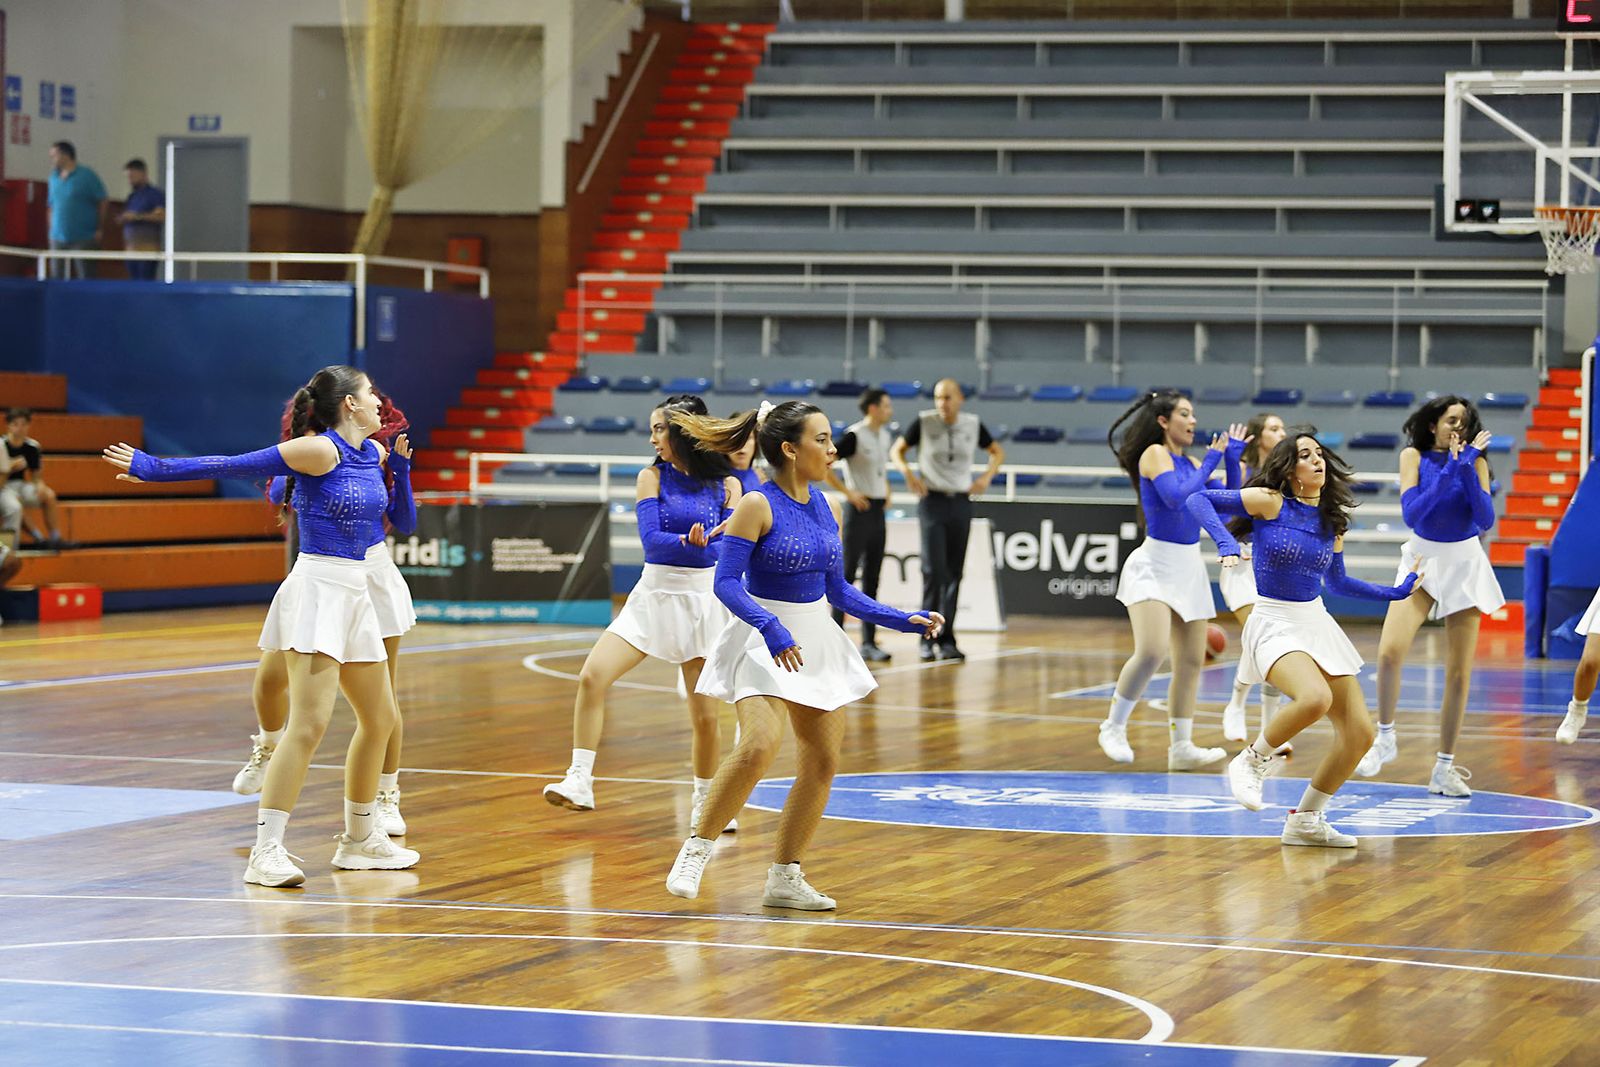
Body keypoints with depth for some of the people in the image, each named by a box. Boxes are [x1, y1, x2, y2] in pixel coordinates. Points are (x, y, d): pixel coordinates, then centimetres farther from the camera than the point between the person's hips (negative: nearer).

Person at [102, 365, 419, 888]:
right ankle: (266, 852, -20)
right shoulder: (319, 450, -12)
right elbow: (232, 465, -11)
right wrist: (156, 468, -13)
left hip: (356, 594, 9)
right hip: (317, 589, -9)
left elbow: (402, 521, 20)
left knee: (380, 719, 15)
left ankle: (359, 840, 30)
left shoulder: (374, 454, 11)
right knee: (309, 723, -18)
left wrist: (401, 465, 5)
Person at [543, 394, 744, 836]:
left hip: (703, 600, -1)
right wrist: (693, 542, -28)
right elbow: (651, 538, -11)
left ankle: (705, 801, 22)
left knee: (705, 715, 1)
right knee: (592, 677, -18)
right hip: (654, 596, 1)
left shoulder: (726, 485, -1)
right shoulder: (653, 477, 1)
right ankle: (579, 783, -13)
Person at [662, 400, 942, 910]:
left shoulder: (825, 509, 7)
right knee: (759, 744, -26)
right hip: (764, 640, -7)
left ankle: (784, 878, 16)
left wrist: (902, 620, 8)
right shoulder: (757, 506, -13)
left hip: (815, 639, 7)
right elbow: (727, 582, -17)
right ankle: (696, 850, -10)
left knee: (822, 761, 5)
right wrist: (771, 627, -31)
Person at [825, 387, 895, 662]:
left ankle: (868, 642, 12)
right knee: (848, 574, -6)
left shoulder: (885, 436, 11)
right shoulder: (854, 436, -13)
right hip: (860, 511, -8)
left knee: (871, 578, 9)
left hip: (878, 511, 8)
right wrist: (847, 493, -17)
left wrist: (886, 490, 14)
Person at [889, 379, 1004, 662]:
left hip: (961, 502, 3)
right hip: (932, 501, -3)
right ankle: (927, 640, -4)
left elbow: (997, 452, 17)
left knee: (954, 574, 4)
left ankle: (947, 640, 10)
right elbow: (897, 449, 6)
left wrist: (987, 476, -1)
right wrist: (907, 473, -12)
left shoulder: (972, 424, 2)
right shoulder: (924, 422, -5)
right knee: (934, 571, -10)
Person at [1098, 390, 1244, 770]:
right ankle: (1113, 727, -4)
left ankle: (1181, 747, 12)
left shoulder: (1190, 464, 13)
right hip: (1155, 564, -8)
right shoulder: (1154, 453, -7)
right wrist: (1210, 462, -11)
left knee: (1191, 661, 6)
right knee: (1152, 650, -22)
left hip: (1189, 566, 8)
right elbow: (1176, 497, -20)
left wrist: (1233, 459, 5)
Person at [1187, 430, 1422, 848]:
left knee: (1360, 732, 1)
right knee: (1315, 698, -36)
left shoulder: (1331, 521, 8)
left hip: (1318, 623, 7)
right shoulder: (1269, 502, -9)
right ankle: (1253, 761, -9)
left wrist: (1397, 591, 23)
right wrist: (1227, 543, -26)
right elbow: (1198, 500, -12)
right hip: (1274, 623, -7)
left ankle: (1306, 820, 18)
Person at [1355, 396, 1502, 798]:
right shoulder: (1414, 456, -3)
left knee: (1459, 673, 0)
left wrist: (1466, 470, -19)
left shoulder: (1474, 461, 0)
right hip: (1423, 559, -1)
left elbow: (1485, 519, -9)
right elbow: (1411, 513, -14)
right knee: (1390, 651, -22)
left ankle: (1444, 768, 9)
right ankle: (1385, 737, 1)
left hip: (1465, 564, 2)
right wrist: (1448, 470, -19)